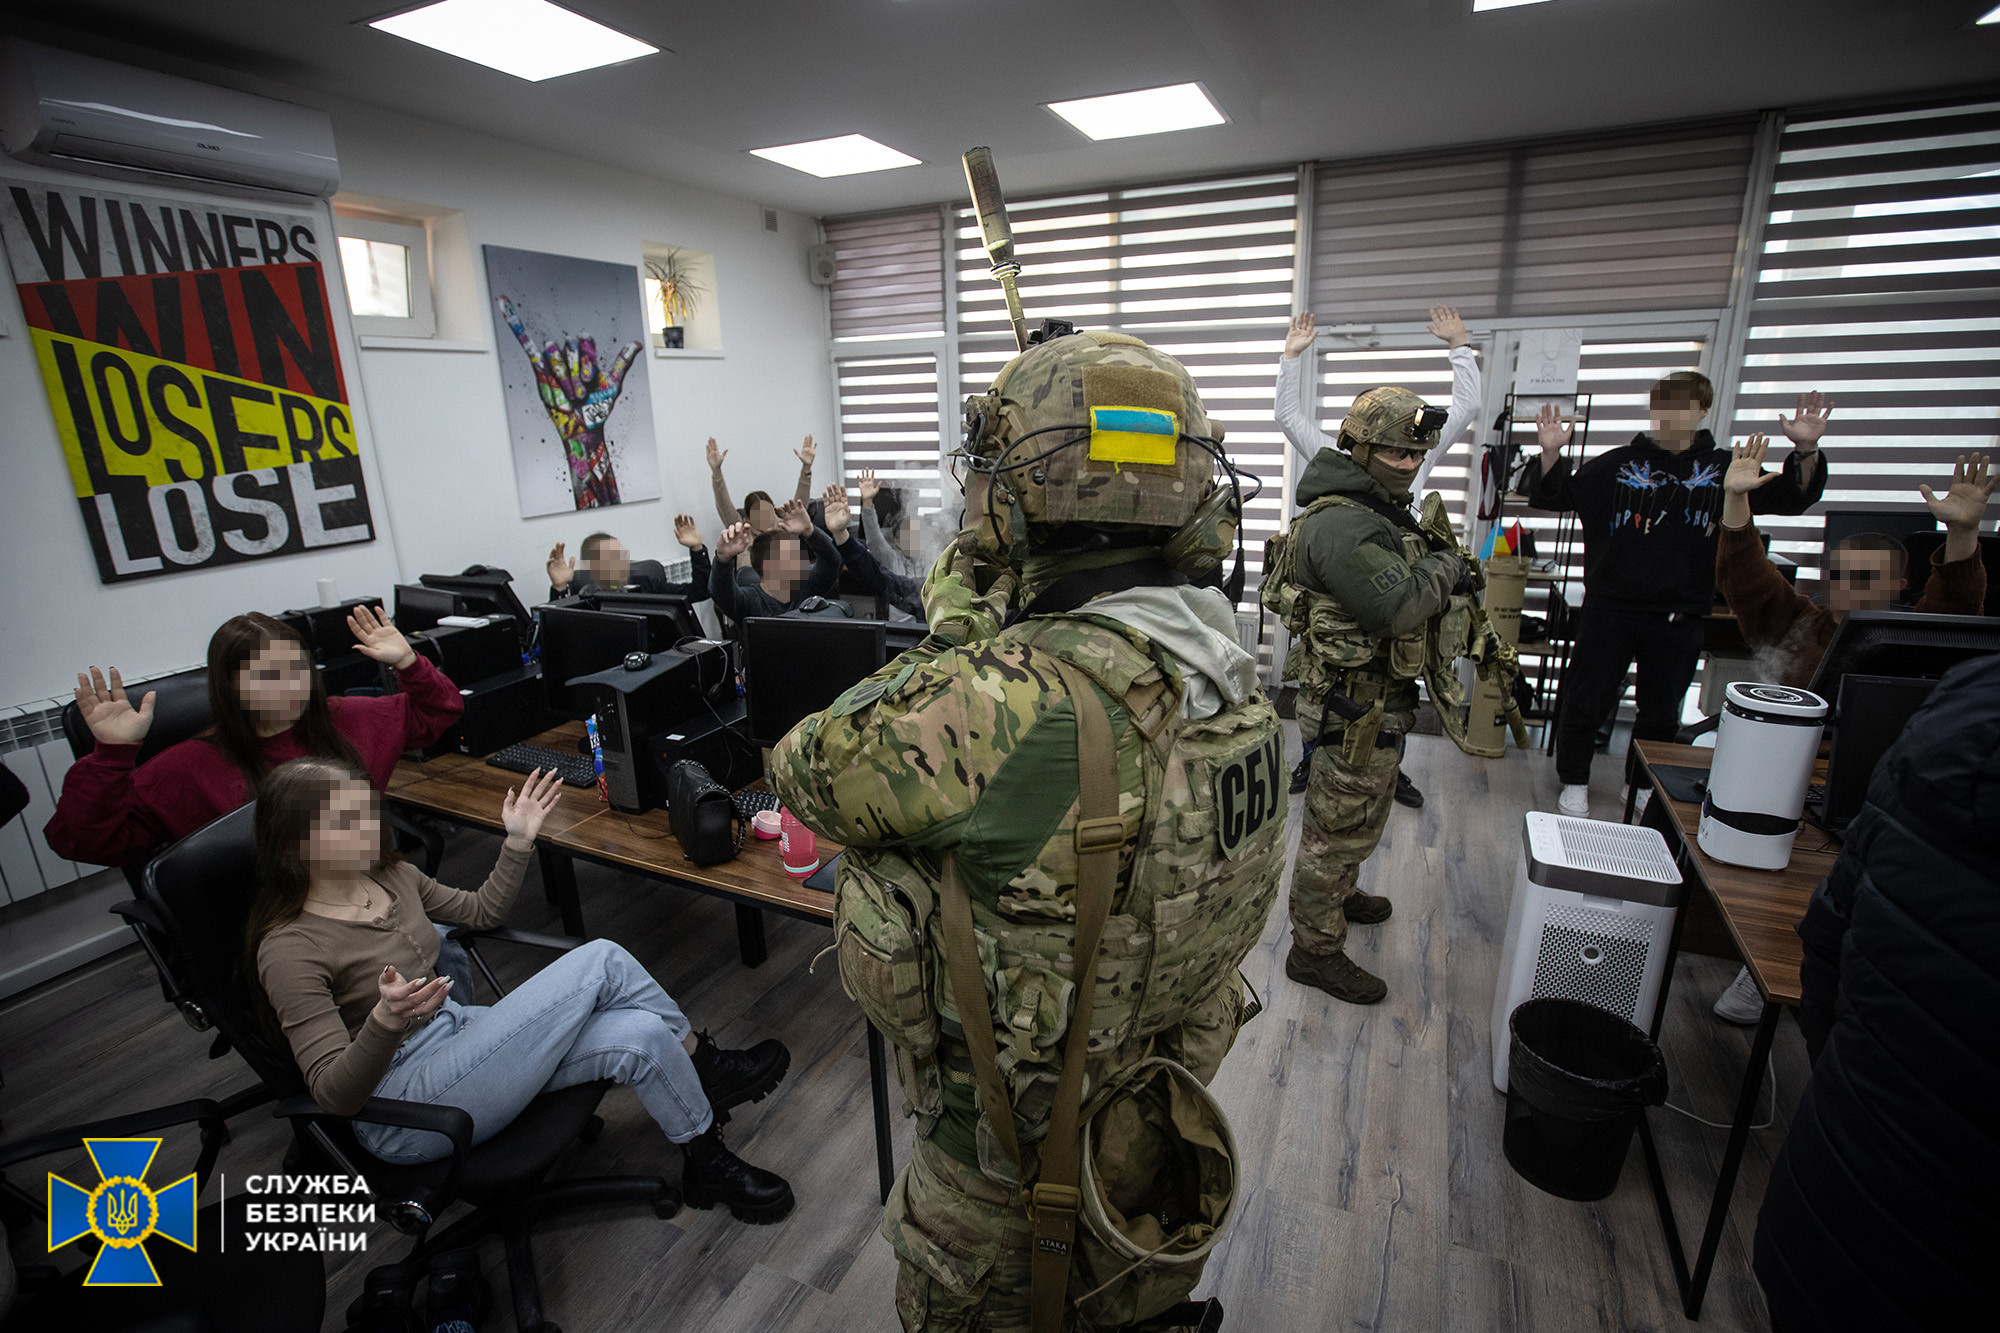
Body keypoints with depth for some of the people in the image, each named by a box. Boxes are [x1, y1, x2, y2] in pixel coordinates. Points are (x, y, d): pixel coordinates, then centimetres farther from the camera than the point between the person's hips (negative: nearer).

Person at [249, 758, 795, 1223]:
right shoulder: (288, 948, -17)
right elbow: (333, 1093, -19)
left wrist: (518, 842, 6)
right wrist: (385, 1022, -39)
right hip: (402, 1109, -7)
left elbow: (481, 911, 20)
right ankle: (706, 1067, -2)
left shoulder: (391, 875, 5)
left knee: (641, 1036, -21)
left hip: (460, 1033, 7)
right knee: (600, 961, -22)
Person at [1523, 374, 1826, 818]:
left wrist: (1805, 452, -10)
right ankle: (1574, 781, 19)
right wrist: (1551, 453, -20)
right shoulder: (1618, 464, 2)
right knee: (1586, 699, 2)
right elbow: (1553, 494, -2)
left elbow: (1790, 497, 8)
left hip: (1679, 616, 2)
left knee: (1662, 712, 13)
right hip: (1611, 608, -2)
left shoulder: (1723, 469, 7)